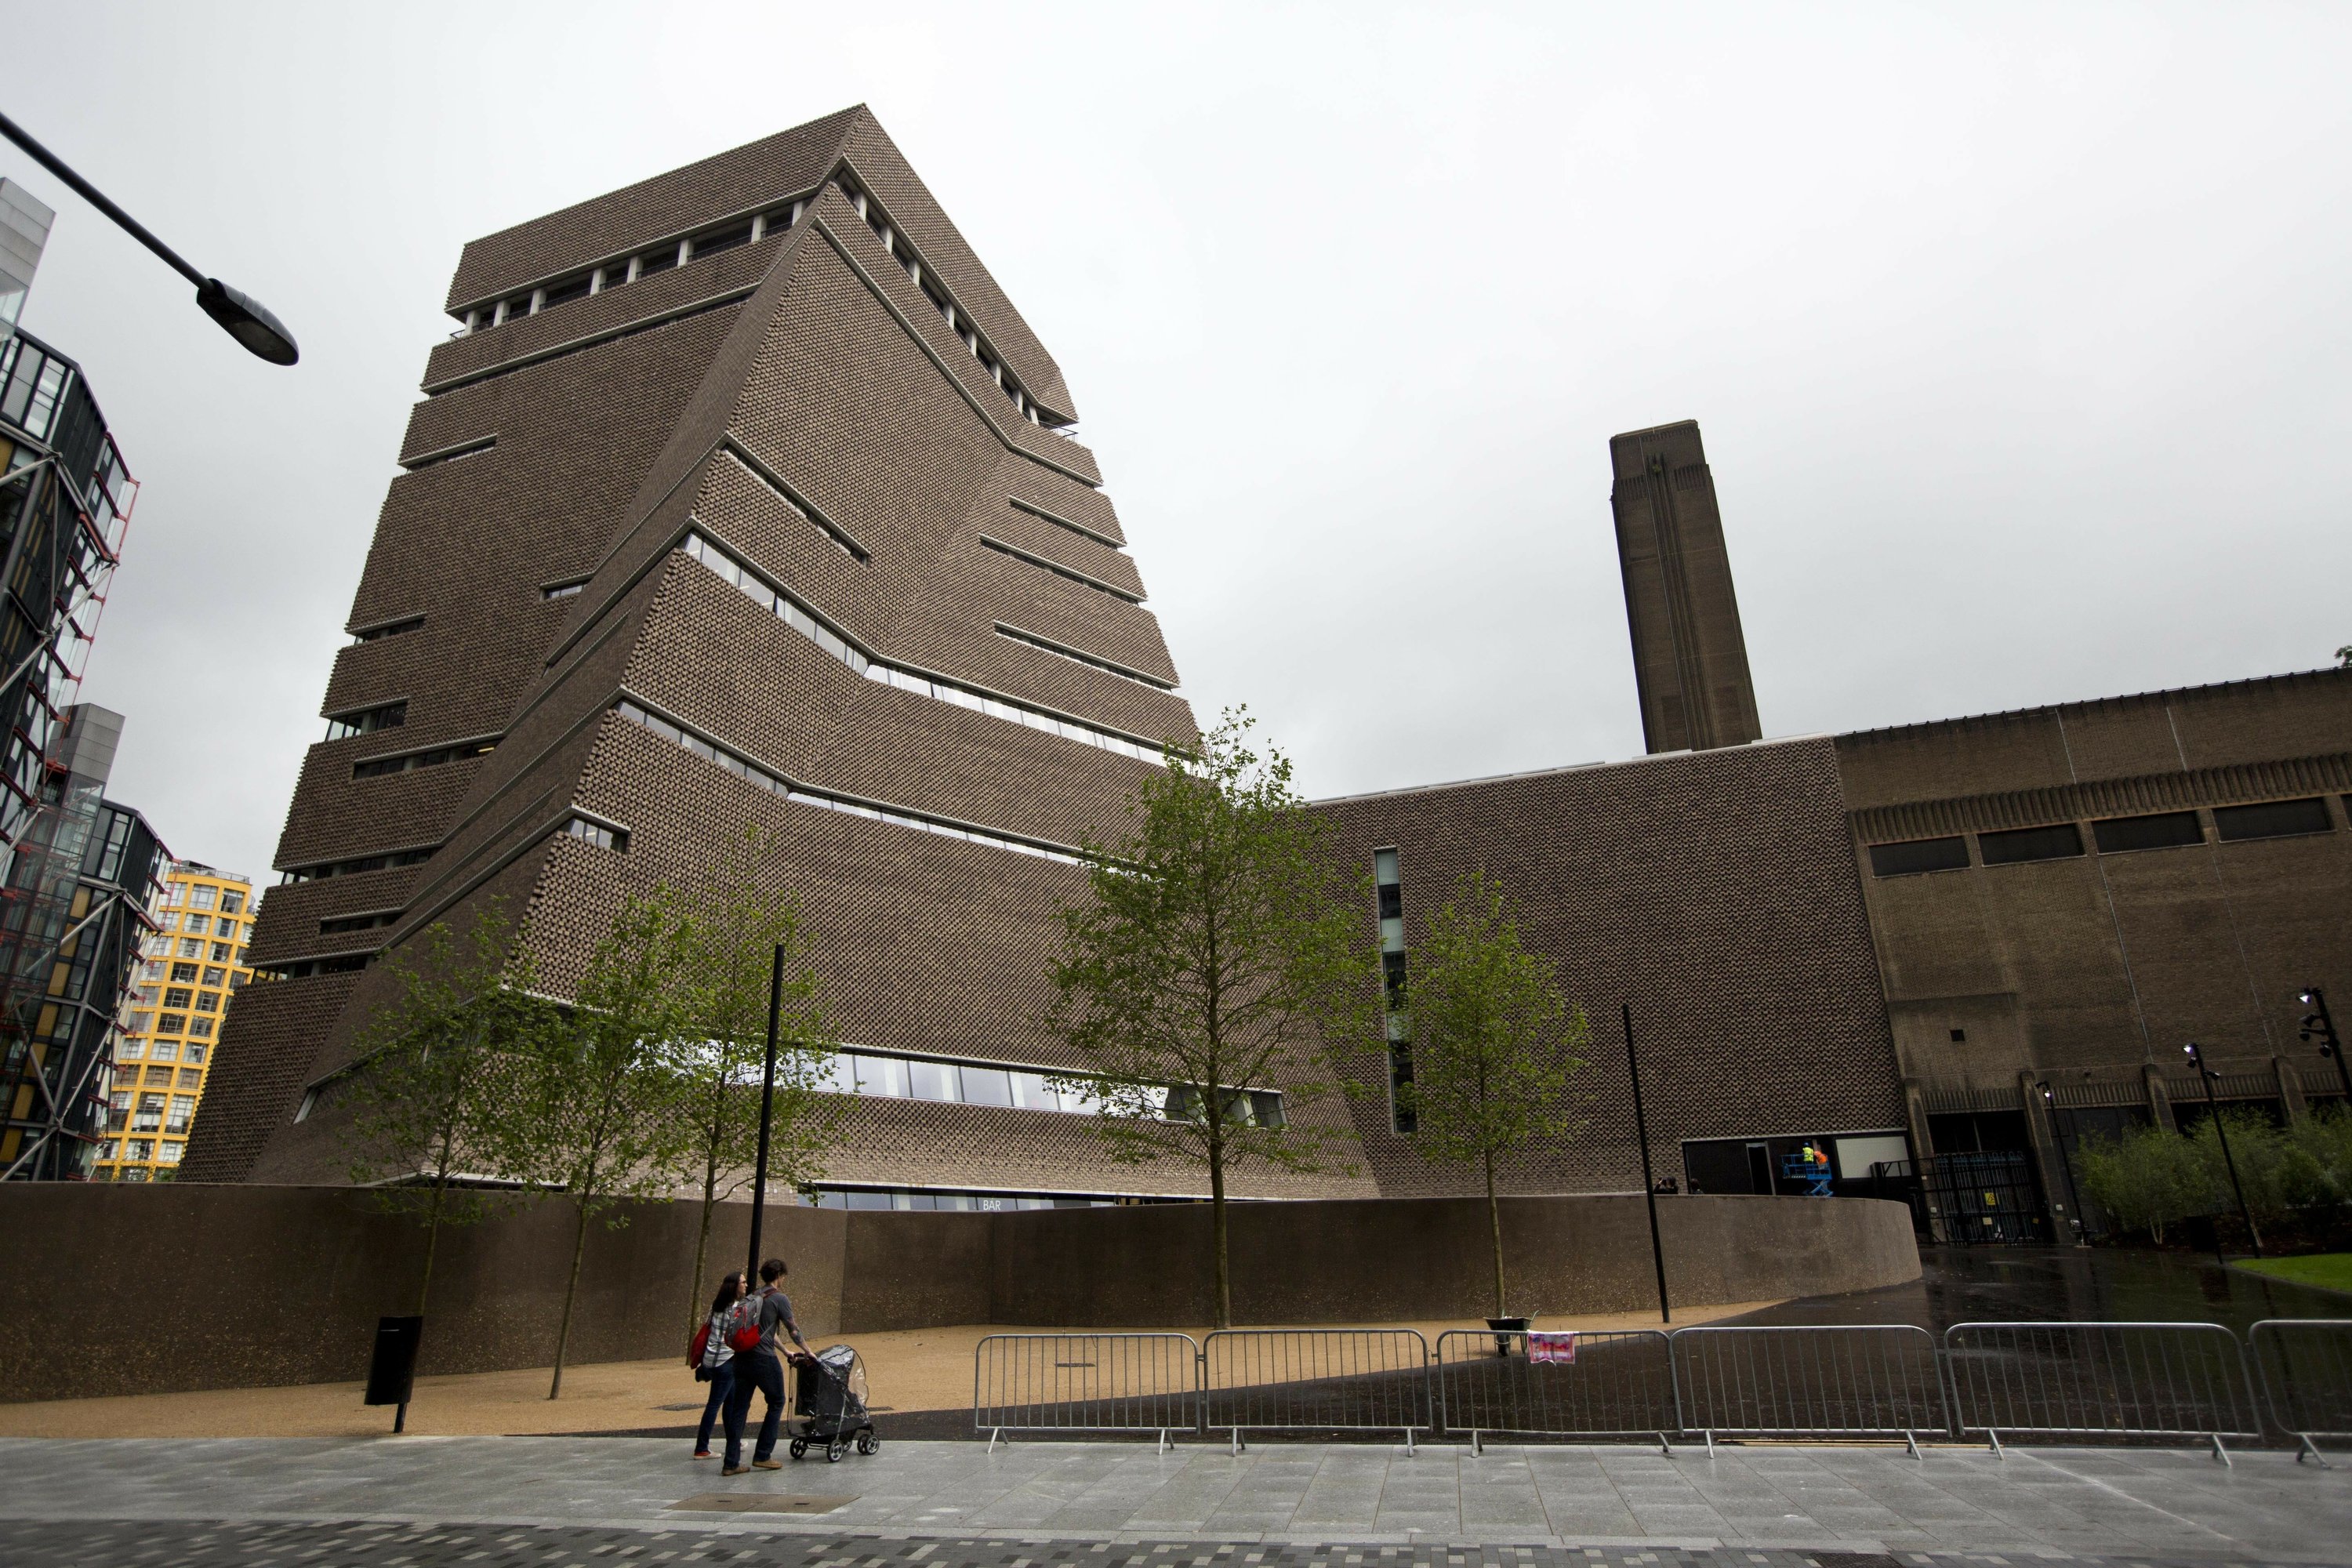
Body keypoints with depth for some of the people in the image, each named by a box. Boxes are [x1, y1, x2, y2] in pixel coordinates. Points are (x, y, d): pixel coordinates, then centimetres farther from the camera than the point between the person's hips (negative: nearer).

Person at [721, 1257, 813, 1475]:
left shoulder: (752, 1297, 15)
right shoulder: (779, 1299, -7)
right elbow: (793, 1330, -4)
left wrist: (786, 1352, 31)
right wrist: (807, 1351, 10)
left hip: (742, 1357, 7)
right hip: (764, 1360, -7)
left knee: (739, 1408, 10)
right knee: (776, 1402, 11)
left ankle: (731, 1463, 10)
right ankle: (762, 1456, 12)